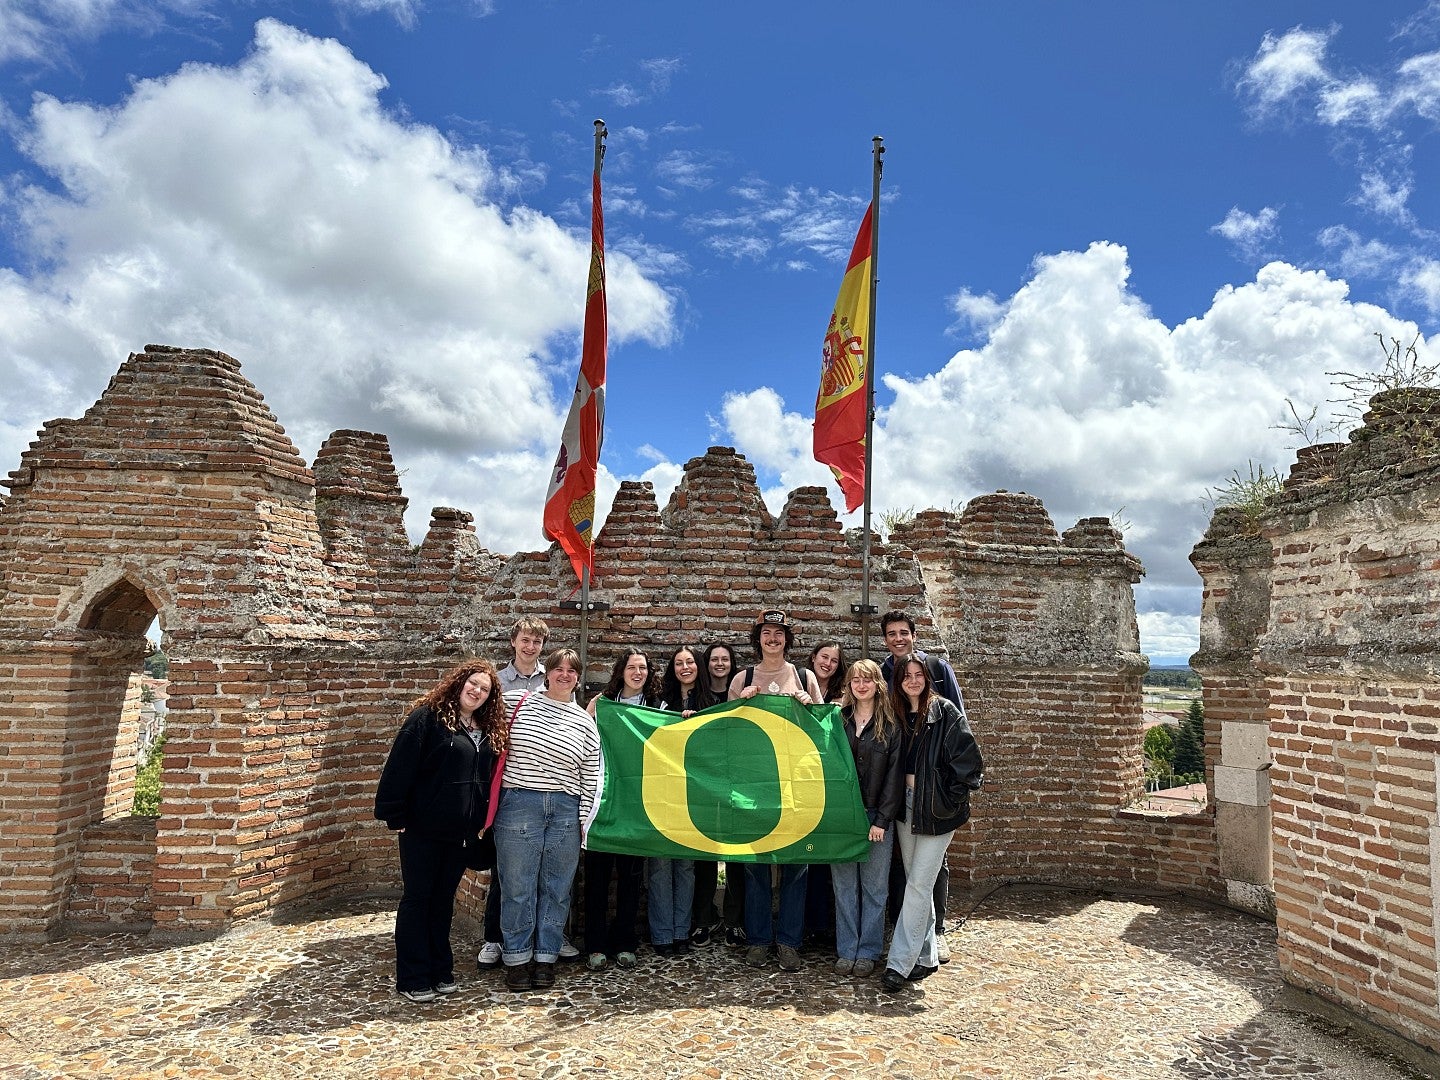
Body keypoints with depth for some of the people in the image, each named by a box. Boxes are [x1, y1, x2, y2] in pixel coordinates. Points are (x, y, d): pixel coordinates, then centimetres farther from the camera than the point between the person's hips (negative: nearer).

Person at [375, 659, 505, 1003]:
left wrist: (482, 822, 11)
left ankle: (440, 971, 27)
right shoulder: (427, 717, -11)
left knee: (444, 899, 16)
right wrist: (394, 816, -16)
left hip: (463, 832, 6)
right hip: (423, 829, -6)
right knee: (417, 899, 5)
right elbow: (400, 767, -15)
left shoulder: (488, 730, 9)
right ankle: (412, 979, 15)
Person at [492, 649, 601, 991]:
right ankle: (517, 958, 20)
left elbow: (590, 779, 8)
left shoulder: (585, 722, 6)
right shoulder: (516, 702, 0)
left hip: (566, 810, 2)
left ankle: (545, 957, 23)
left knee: (556, 888, 9)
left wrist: (583, 821, 3)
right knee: (517, 887, 4)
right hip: (519, 805, -2)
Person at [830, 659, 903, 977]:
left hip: (877, 816, -2)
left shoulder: (891, 724, -2)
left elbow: (894, 775, -5)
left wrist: (882, 820, -9)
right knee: (844, 885, 8)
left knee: (874, 886, 6)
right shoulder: (838, 719, 4)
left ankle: (868, 952, 19)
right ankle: (846, 951, 19)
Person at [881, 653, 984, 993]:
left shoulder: (945, 712, -7)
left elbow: (968, 759, -11)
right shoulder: (896, 715, 8)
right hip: (905, 803, 6)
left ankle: (900, 962, -1)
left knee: (918, 885, -5)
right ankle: (926, 957, 23)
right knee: (917, 885, 12)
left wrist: (952, 799, -11)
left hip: (935, 808, -5)